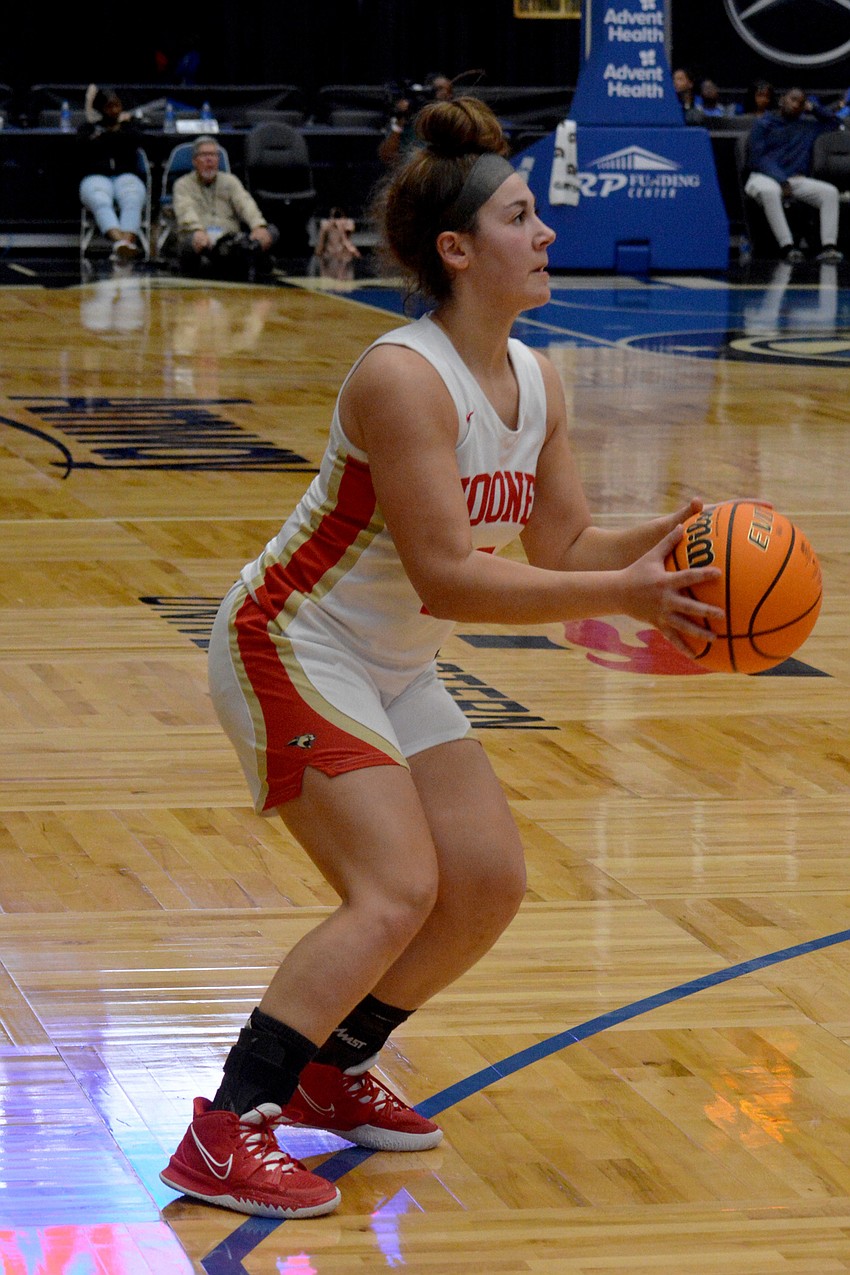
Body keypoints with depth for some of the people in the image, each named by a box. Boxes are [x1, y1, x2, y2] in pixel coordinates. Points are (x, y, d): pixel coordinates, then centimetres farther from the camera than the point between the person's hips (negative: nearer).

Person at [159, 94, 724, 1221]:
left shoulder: (536, 381, 1)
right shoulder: (404, 379, -27)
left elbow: (563, 549, 3)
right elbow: (447, 579, -31)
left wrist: (656, 545, -16)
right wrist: (622, 594, -33)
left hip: (394, 669, 9)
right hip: (291, 650, -9)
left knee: (490, 883, 7)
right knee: (398, 891, -20)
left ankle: (329, 1074, 23)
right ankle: (224, 1135, -19)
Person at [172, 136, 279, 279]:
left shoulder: (230, 181, 24)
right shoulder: (183, 185, 15)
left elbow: (245, 204, 4)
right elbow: (186, 210, -7)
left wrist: (259, 226, -19)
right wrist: (198, 231, -31)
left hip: (231, 239, 2)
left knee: (271, 231, -25)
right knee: (190, 242, -39)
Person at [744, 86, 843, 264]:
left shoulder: (807, 126, 21)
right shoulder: (763, 125, 7)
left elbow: (834, 123, 32)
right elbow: (759, 158, -4)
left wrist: (813, 108, 18)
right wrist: (782, 181, -17)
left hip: (796, 179, 4)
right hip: (765, 177, -4)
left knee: (830, 191, -20)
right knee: (769, 191, -41)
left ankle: (828, 246, -31)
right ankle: (787, 246, -44)